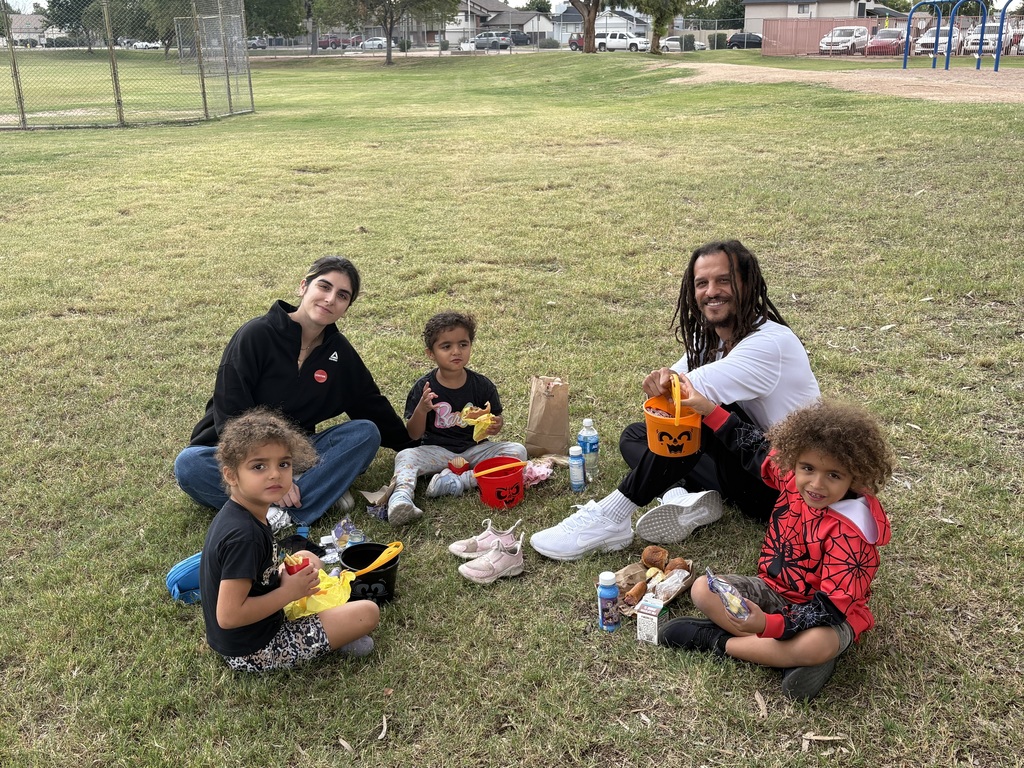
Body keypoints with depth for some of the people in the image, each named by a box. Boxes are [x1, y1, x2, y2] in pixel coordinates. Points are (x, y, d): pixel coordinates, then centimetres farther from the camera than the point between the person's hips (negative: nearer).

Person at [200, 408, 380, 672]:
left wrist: (282, 573, -3)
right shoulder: (244, 536, -30)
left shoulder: (233, 513, -1)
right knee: (368, 613, -11)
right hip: (253, 653, -9)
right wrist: (289, 592, -21)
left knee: (307, 558, 26)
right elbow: (228, 616, -31)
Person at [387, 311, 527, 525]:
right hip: (436, 451, -1)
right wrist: (421, 410, -25)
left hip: (474, 449, 1)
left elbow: (497, 420, 5)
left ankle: (459, 481, -28)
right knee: (404, 456, -26)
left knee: (518, 451, -19)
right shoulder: (424, 388, -7)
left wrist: (494, 426, -21)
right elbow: (413, 435, -5)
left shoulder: (482, 386, -5)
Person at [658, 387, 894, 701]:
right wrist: (708, 408, 7)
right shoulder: (791, 475, -11)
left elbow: (828, 609, -30)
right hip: (774, 591, 6)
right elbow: (756, 450, 11)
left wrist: (768, 624, -45)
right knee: (703, 590, -13)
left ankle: (720, 641, -19)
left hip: (829, 615, -6)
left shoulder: (849, 534, -29)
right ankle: (791, 656, -21)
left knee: (818, 645, -40)